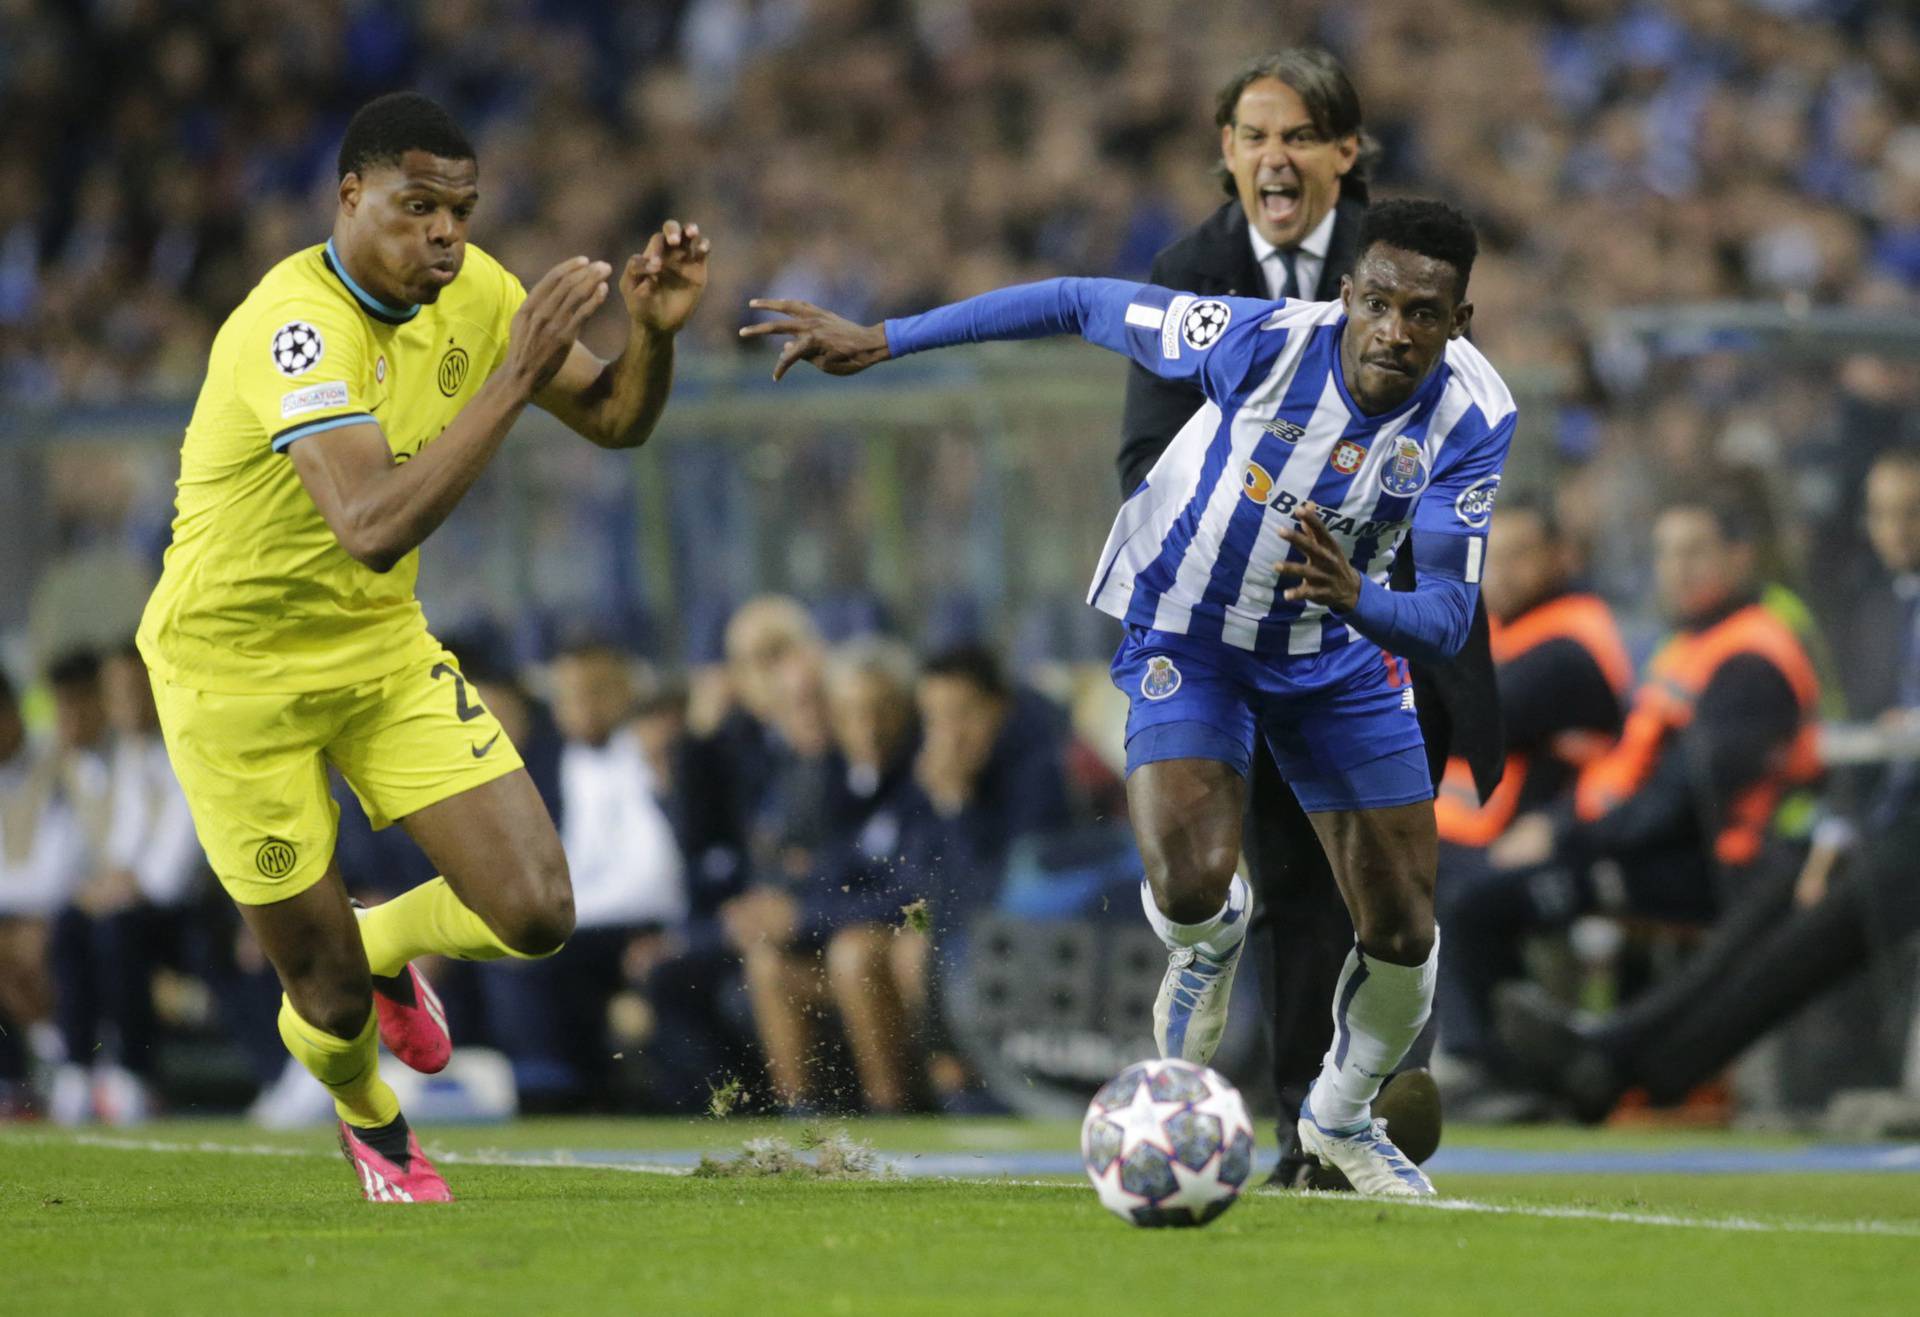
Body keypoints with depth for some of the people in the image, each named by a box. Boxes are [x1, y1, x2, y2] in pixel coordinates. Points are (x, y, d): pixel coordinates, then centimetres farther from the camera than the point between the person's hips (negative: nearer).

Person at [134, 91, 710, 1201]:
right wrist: (516, 376, -45)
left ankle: (386, 947, 27)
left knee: (535, 916, -8)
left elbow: (613, 420, 4)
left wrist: (654, 331, -18)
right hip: (237, 675, -6)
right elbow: (374, 525, -44)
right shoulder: (295, 326, -31)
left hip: (384, 647, 6)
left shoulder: (470, 290, -6)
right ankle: (369, 1116, 39)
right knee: (334, 1000, 1)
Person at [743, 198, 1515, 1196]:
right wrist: (881, 340, -15)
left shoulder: (1473, 419, -24)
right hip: (1189, 635, -2)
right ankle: (1209, 949, 15)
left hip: (1338, 653, 2)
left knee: (1402, 939, 1)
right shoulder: (1264, 342, -30)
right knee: (1190, 889, -25)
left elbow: (1449, 619, -27)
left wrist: (1359, 600, -51)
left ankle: (1341, 1115, 33)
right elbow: (1084, 305, -17)